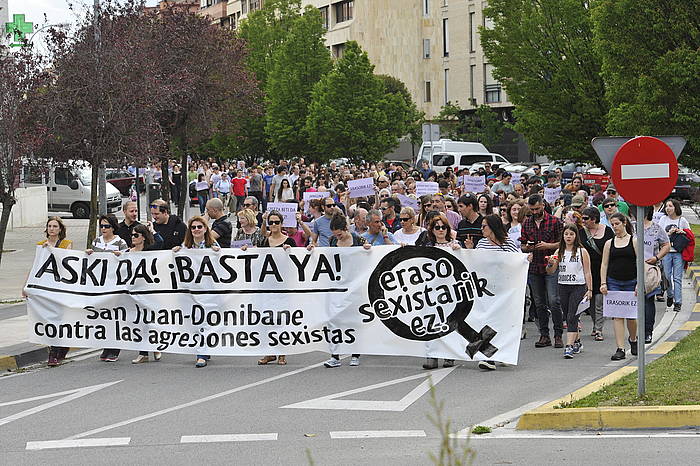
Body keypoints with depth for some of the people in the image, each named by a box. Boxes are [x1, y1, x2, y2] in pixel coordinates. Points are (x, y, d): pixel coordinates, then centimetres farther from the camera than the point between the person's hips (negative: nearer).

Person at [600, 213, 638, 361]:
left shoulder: (634, 241, 0)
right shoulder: (609, 243, 8)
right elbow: (604, 264, 8)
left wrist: (639, 284, -9)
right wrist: (603, 283, -2)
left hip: (631, 282, -2)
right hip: (613, 282, 2)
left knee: (631, 315, 5)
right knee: (617, 316, -5)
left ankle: (633, 339, 34)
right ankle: (620, 349, -6)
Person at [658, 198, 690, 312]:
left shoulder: (682, 220, 3)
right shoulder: (663, 219, 5)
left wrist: (682, 232, -8)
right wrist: (669, 233, -12)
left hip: (678, 252, -2)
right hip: (666, 252, 2)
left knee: (677, 278, -4)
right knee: (667, 276, 3)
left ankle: (678, 302, -1)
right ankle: (670, 295, 29)